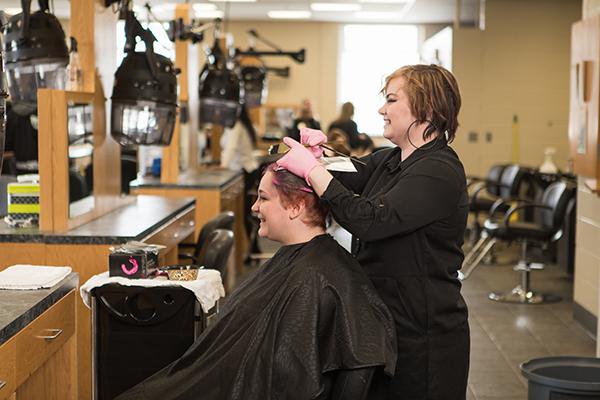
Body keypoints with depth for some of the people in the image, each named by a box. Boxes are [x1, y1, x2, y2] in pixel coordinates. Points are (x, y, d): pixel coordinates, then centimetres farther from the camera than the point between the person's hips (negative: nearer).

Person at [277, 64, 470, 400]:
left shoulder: (439, 172, -20)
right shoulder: (387, 161, 10)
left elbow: (369, 220, -28)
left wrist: (311, 168, -24)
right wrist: (315, 154, -11)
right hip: (382, 321, 9)